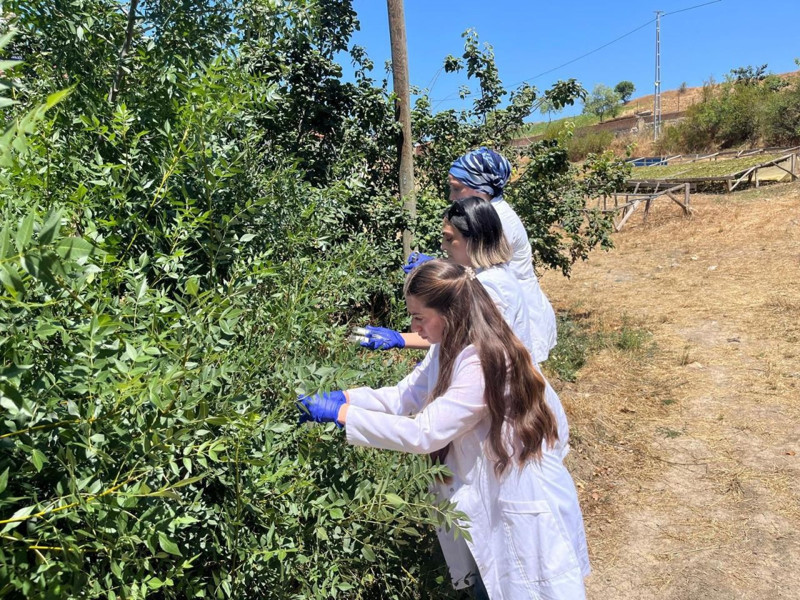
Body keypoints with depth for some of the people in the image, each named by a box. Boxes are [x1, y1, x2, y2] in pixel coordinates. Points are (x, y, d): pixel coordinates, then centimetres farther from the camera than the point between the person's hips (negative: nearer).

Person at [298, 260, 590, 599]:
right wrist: (344, 397, -12)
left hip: (521, 501, -8)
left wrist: (340, 415, -28)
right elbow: (405, 397, 1)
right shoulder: (451, 346, -1)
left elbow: (423, 434, -32)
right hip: (483, 493, 8)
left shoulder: (484, 364, -31)